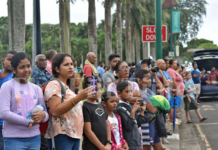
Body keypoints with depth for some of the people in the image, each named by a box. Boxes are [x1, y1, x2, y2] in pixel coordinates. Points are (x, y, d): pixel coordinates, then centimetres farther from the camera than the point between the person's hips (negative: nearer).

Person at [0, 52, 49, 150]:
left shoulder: (36, 88, 14)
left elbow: (45, 113, 12)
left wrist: (43, 115, -13)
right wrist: (28, 122, -14)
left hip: (35, 138, 5)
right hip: (14, 139, -5)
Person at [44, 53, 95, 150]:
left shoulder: (67, 87, 20)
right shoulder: (54, 85, -8)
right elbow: (55, 111, -22)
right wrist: (78, 98, -27)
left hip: (75, 135, 9)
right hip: (61, 136, -9)